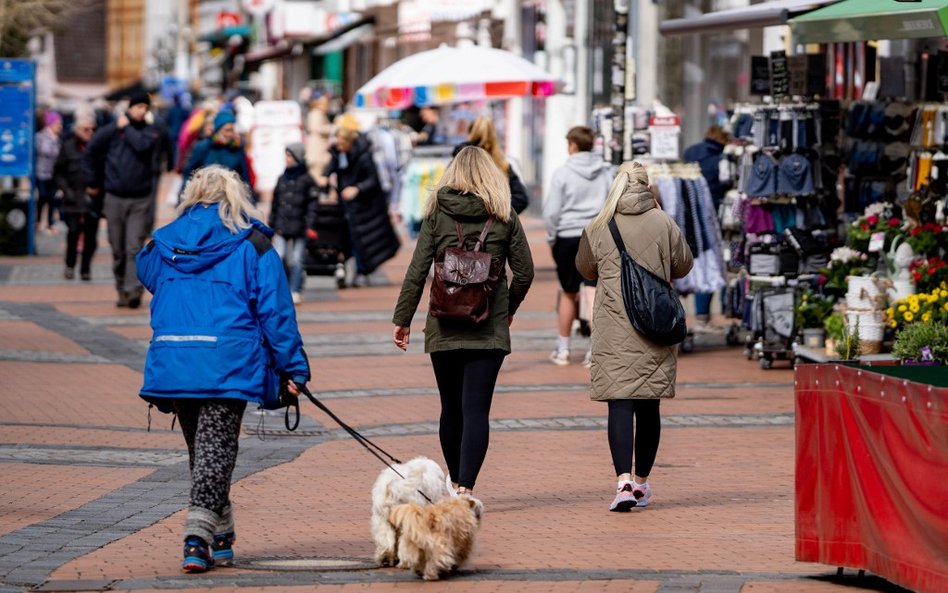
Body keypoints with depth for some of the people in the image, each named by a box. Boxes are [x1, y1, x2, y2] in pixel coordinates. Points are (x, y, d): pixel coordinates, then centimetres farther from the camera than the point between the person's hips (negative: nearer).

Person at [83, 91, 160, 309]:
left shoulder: (150, 132, 4)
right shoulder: (110, 131, 2)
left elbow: (143, 145, -18)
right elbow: (90, 154, 11)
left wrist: (127, 128, -5)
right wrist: (93, 183, 13)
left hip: (140, 201, -1)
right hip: (115, 199, 1)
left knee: (134, 248, -11)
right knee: (118, 250, 6)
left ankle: (133, 289, -16)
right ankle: (122, 290, 18)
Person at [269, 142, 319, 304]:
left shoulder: (306, 180, -1)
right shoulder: (282, 179, 11)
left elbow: (312, 205, -3)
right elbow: (275, 202, 16)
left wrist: (310, 226, -10)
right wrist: (271, 222, 12)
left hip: (299, 228, -3)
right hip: (281, 228, 3)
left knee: (296, 261, 0)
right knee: (278, 258, -7)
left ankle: (295, 292, 9)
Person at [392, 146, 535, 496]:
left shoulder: (437, 213, 1)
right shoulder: (504, 216, 1)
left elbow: (417, 271, -2)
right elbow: (524, 271, 4)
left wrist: (402, 319, 3)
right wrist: (509, 307, 21)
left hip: (444, 328, 1)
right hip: (489, 329, -1)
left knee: (451, 408, 15)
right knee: (476, 408, -5)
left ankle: (455, 482, 27)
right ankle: (465, 487, -18)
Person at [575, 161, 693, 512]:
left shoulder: (598, 228, -2)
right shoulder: (664, 224, -2)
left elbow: (585, 269, 14)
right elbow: (683, 266, 11)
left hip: (614, 331, -1)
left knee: (619, 403, -6)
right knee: (649, 404, 11)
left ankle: (624, 481, -21)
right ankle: (641, 482, 20)